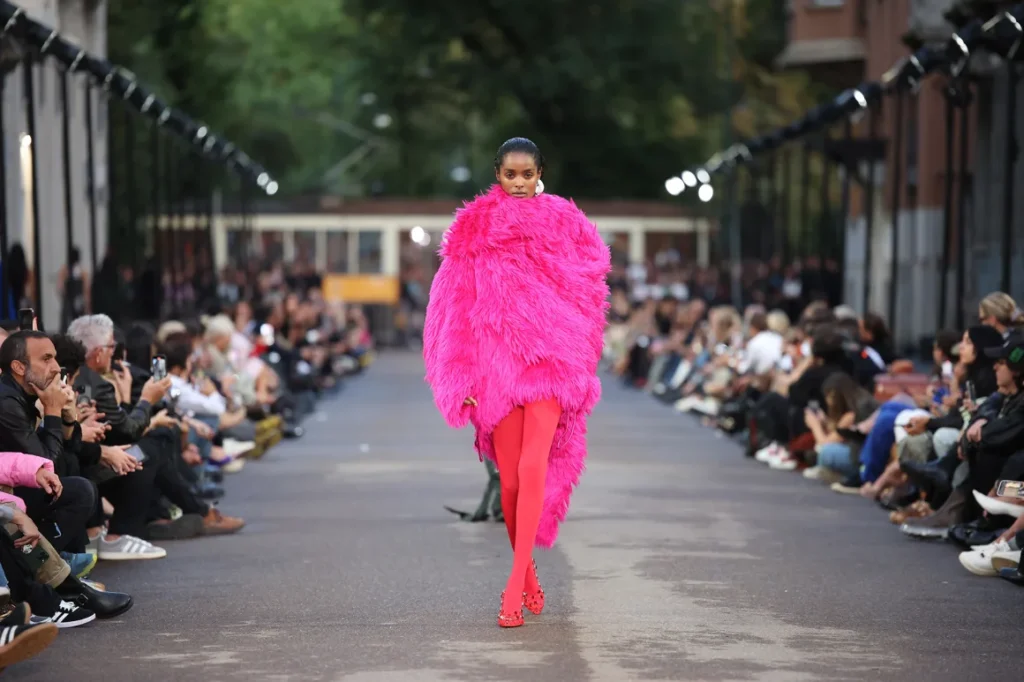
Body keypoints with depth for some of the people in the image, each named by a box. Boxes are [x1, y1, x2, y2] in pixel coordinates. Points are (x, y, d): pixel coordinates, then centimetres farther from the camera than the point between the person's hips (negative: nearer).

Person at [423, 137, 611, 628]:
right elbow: (456, 307, 4)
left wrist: (578, 361, 6)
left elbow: (587, 291, 10)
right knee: (510, 479, 5)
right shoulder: (474, 227, 5)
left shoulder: (564, 223, 5)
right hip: (494, 363, 1)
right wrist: (463, 377, -2)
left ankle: (515, 586, -15)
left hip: (548, 362, -1)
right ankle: (527, 573, 25)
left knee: (533, 469, -14)